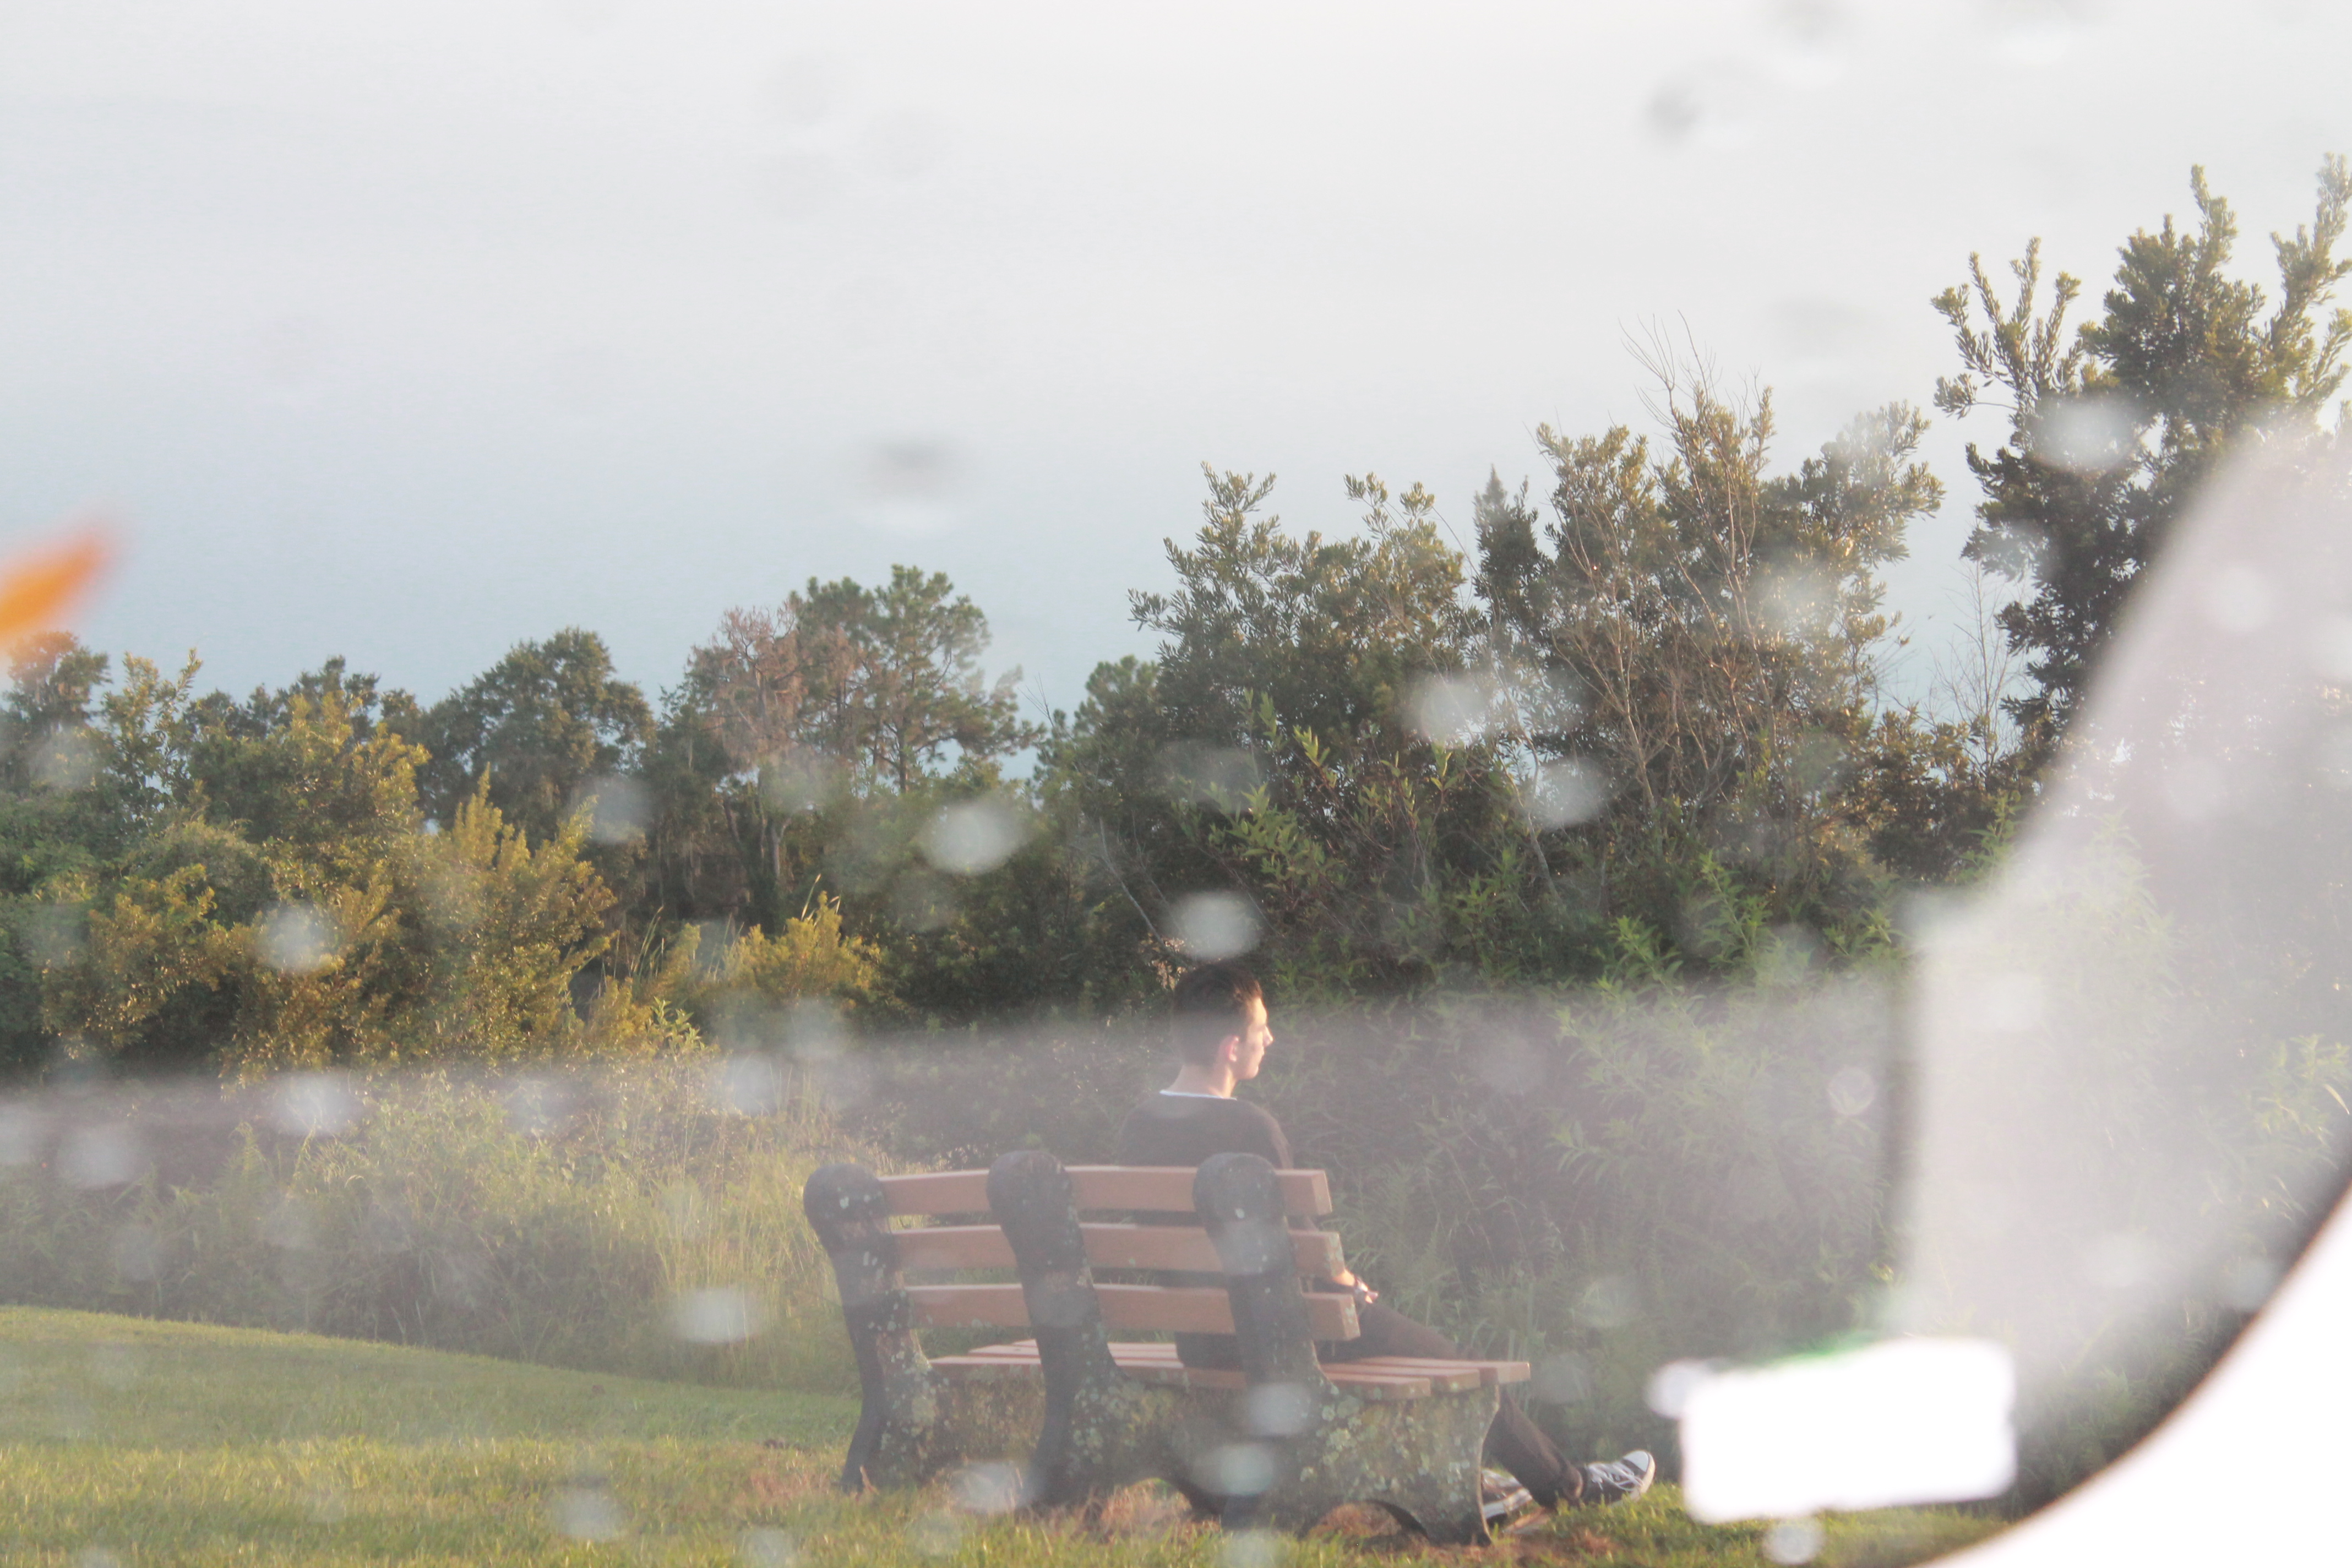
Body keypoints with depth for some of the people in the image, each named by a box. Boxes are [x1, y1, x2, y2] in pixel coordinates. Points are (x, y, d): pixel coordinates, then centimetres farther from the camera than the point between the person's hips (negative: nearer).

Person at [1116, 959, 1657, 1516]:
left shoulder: (1138, 1126, -2)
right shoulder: (1247, 1127, -25)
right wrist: (1347, 1283, 5)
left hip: (1196, 1339, 8)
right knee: (1450, 1364, 15)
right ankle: (1569, 1485, 31)